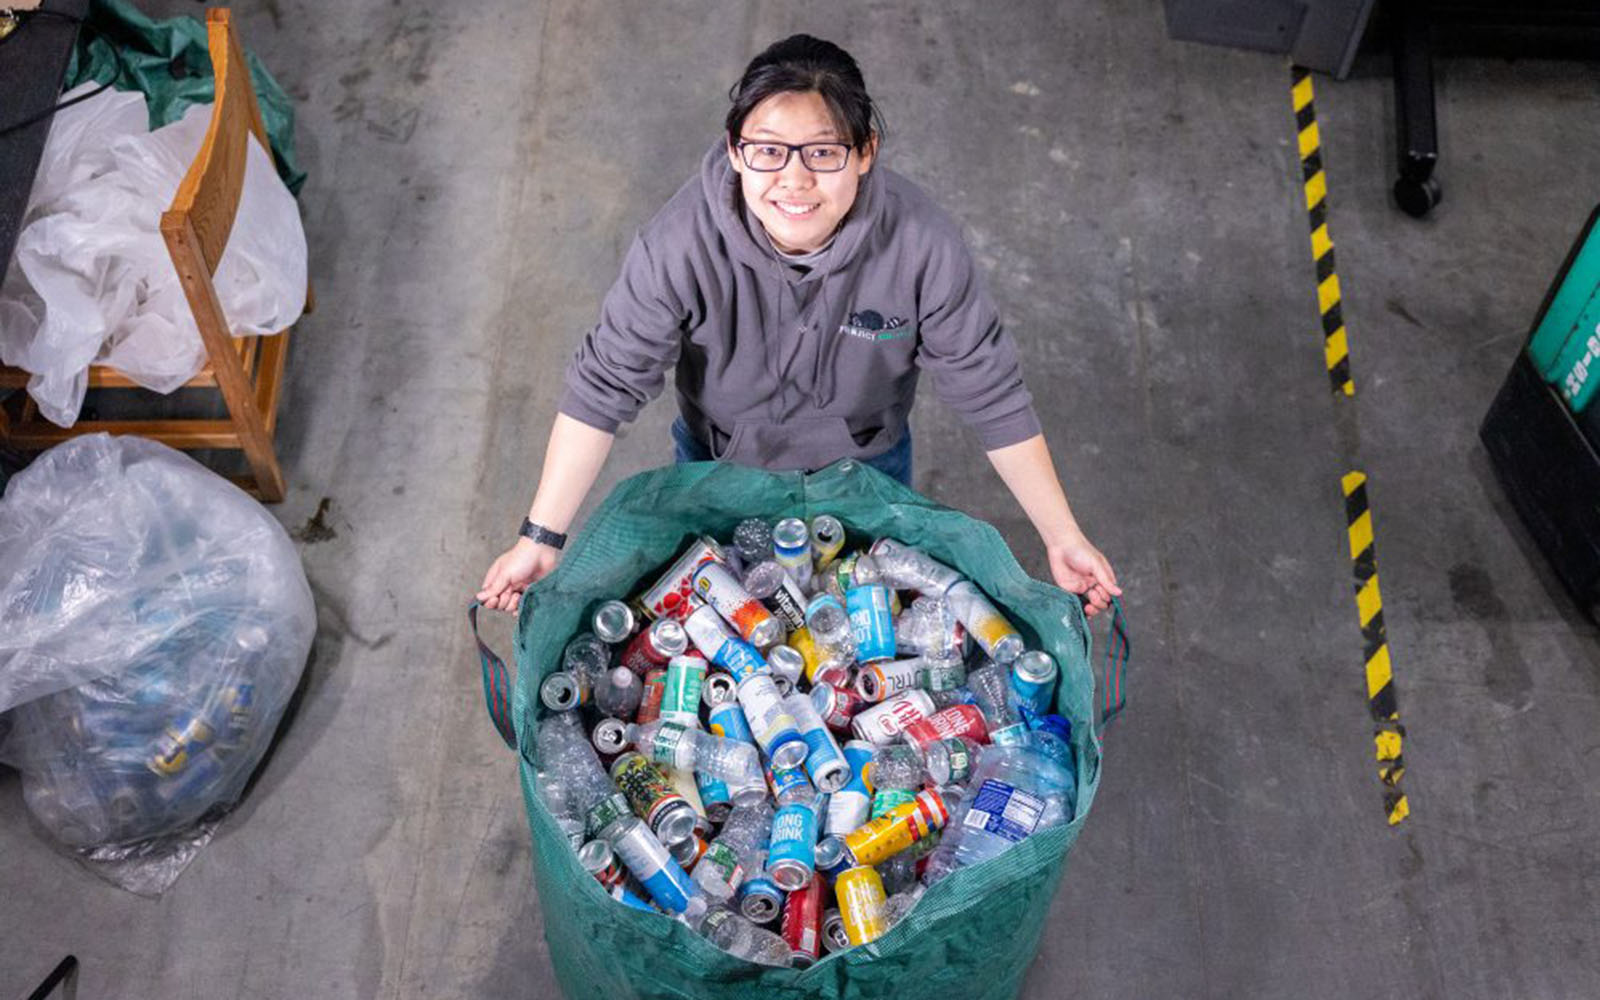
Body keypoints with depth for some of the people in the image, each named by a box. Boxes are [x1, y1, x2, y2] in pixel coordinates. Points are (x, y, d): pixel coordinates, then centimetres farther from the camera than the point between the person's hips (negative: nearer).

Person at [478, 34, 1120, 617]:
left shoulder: (922, 246, -33)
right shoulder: (681, 244, -34)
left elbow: (992, 395, -23)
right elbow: (605, 384, -27)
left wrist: (1063, 538, -20)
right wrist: (541, 537, -28)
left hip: (866, 467, 1)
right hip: (718, 461, 0)